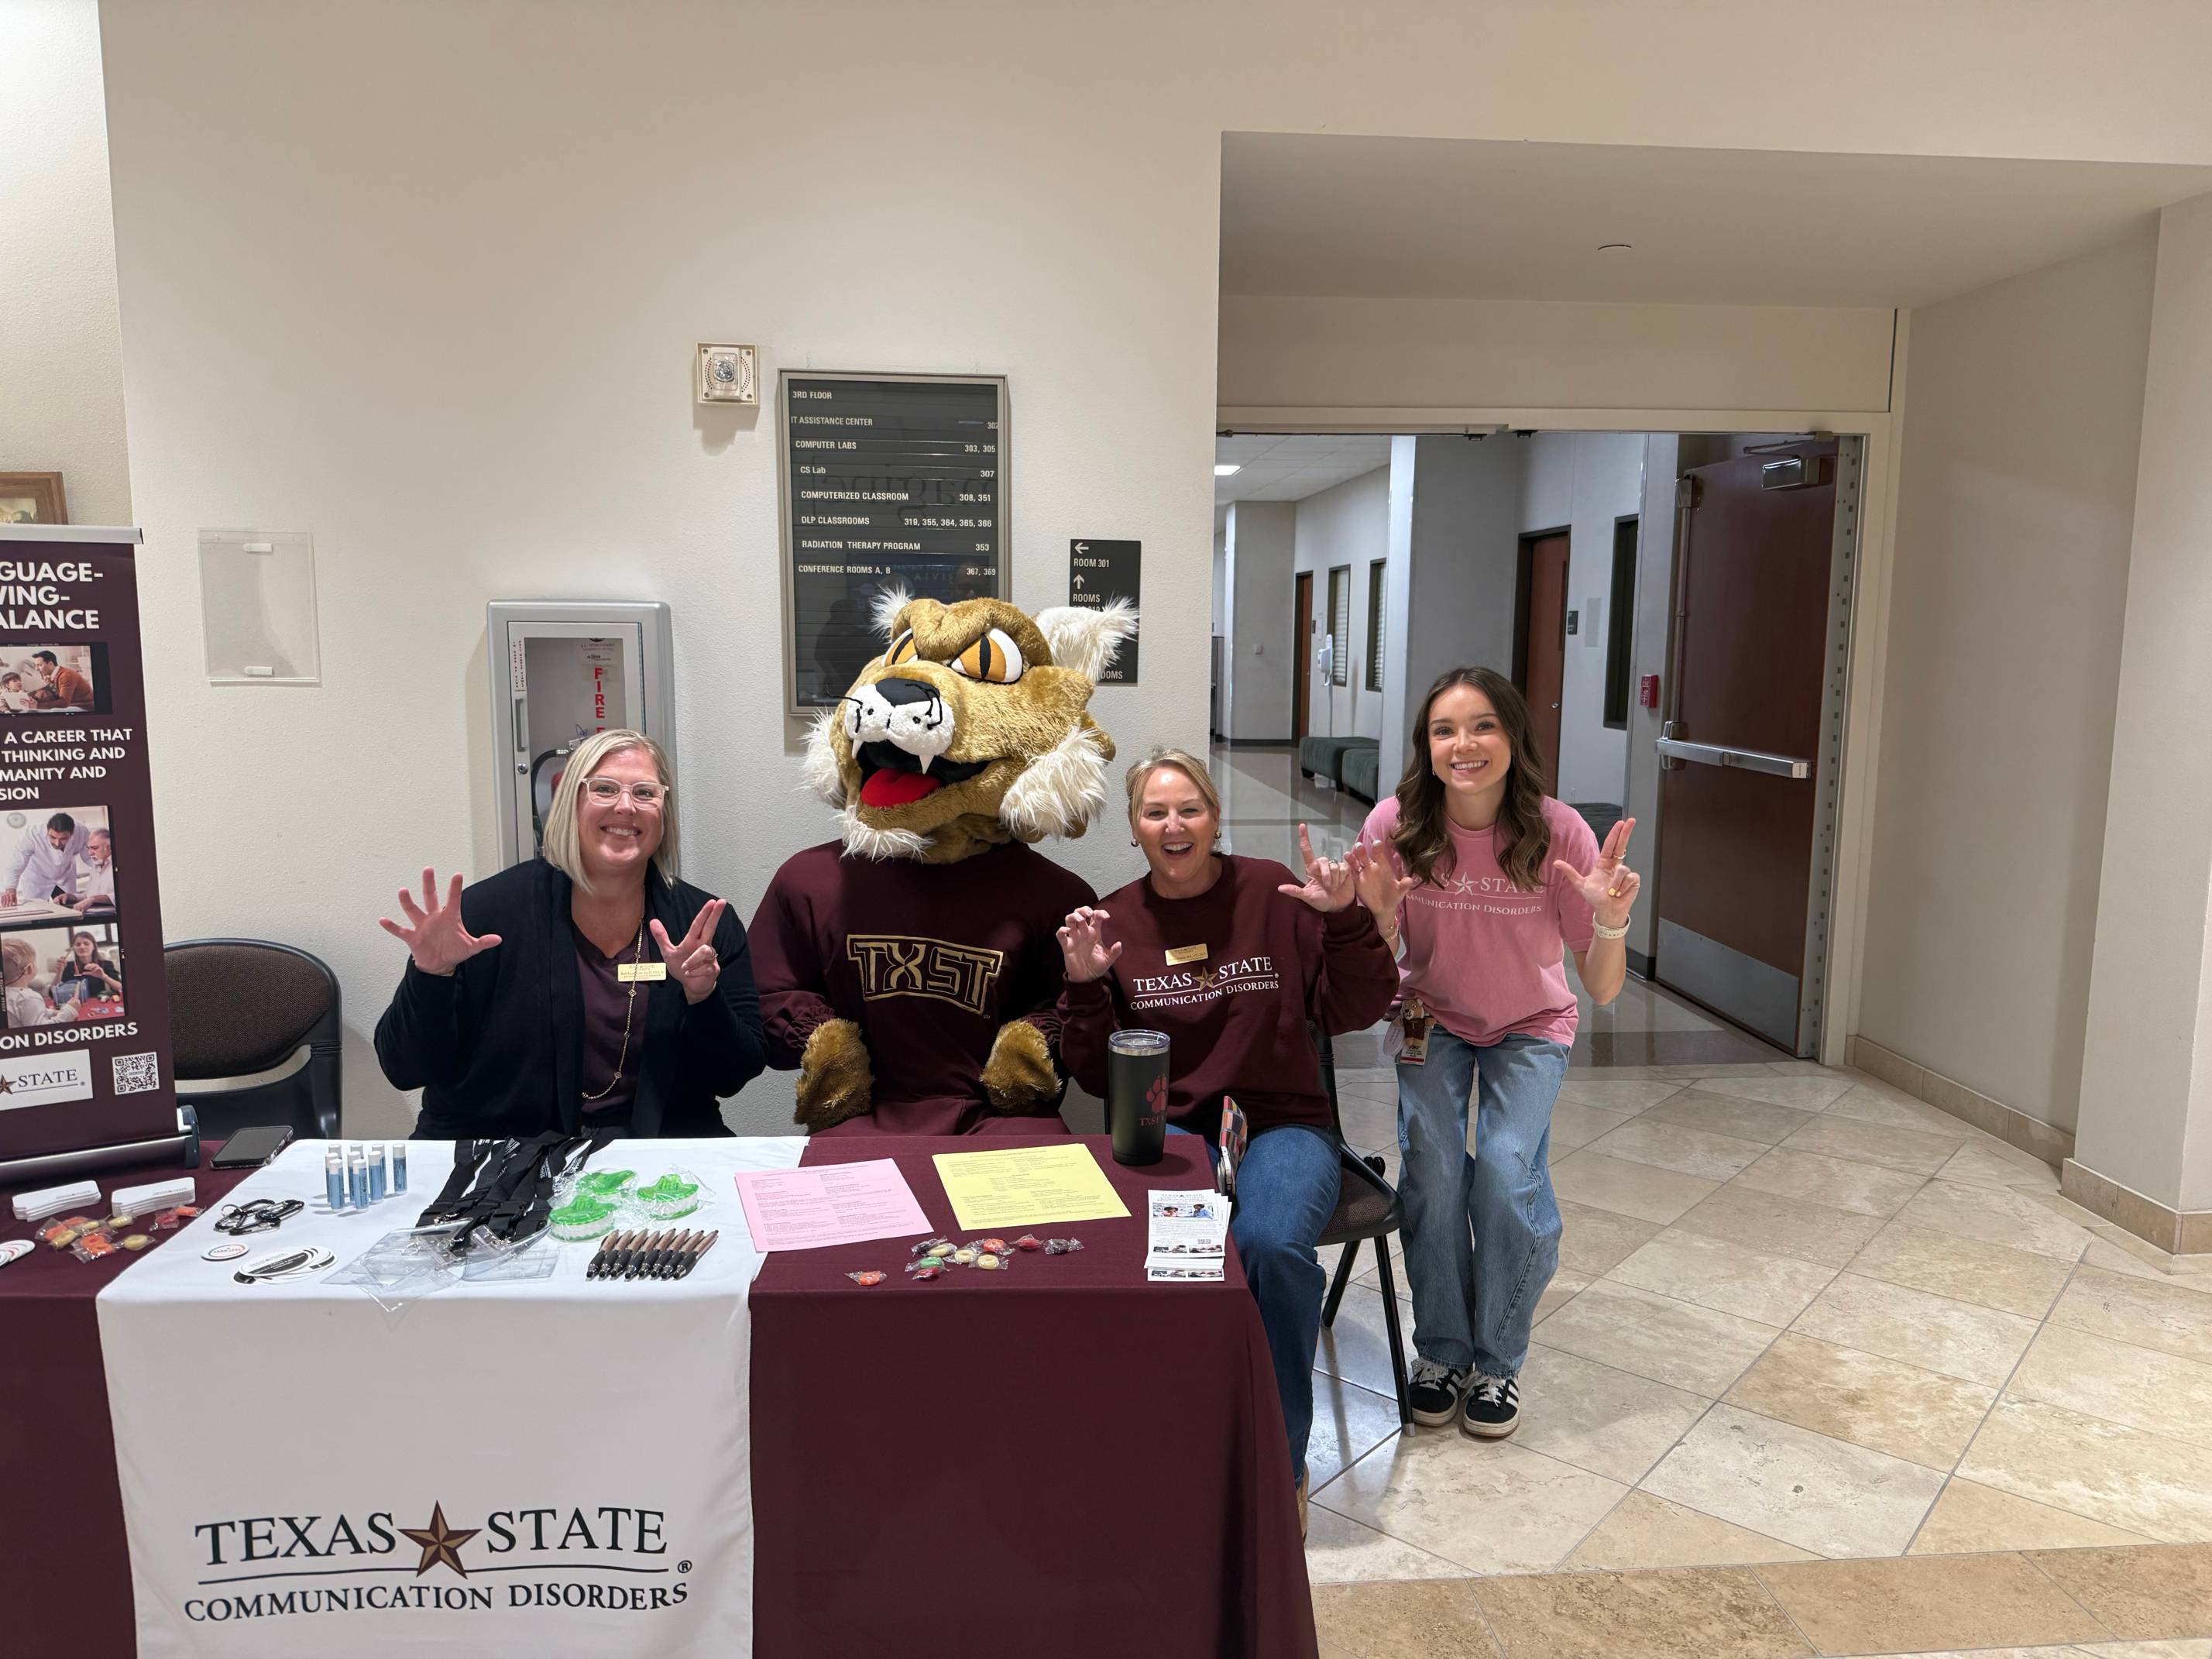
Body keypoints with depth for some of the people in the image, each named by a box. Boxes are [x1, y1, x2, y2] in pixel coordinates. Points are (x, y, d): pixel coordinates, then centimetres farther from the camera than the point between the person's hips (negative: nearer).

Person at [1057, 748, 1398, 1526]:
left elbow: (1355, 1011, -1)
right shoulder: (1112, 919, 6)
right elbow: (1097, 1077, 7)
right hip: (1170, 1125, 1)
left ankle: (1280, 1459, -7)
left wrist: (1345, 920, -15)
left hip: (1283, 1118, 0)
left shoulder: (1274, 893, 2)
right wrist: (1085, 987, -9)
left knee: (1273, 1242, -32)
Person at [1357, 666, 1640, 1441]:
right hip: (1434, 1020, 1)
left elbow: (1602, 989, -19)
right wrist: (1360, 912, -36)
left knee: (1509, 1170, -20)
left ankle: (1498, 1360, 6)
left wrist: (1610, 919, -39)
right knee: (1432, 1169, -18)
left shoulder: (1558, 833, -23)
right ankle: (1440, 1349, 7)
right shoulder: (1395, 827, -21)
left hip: (1530, 1027, 0)